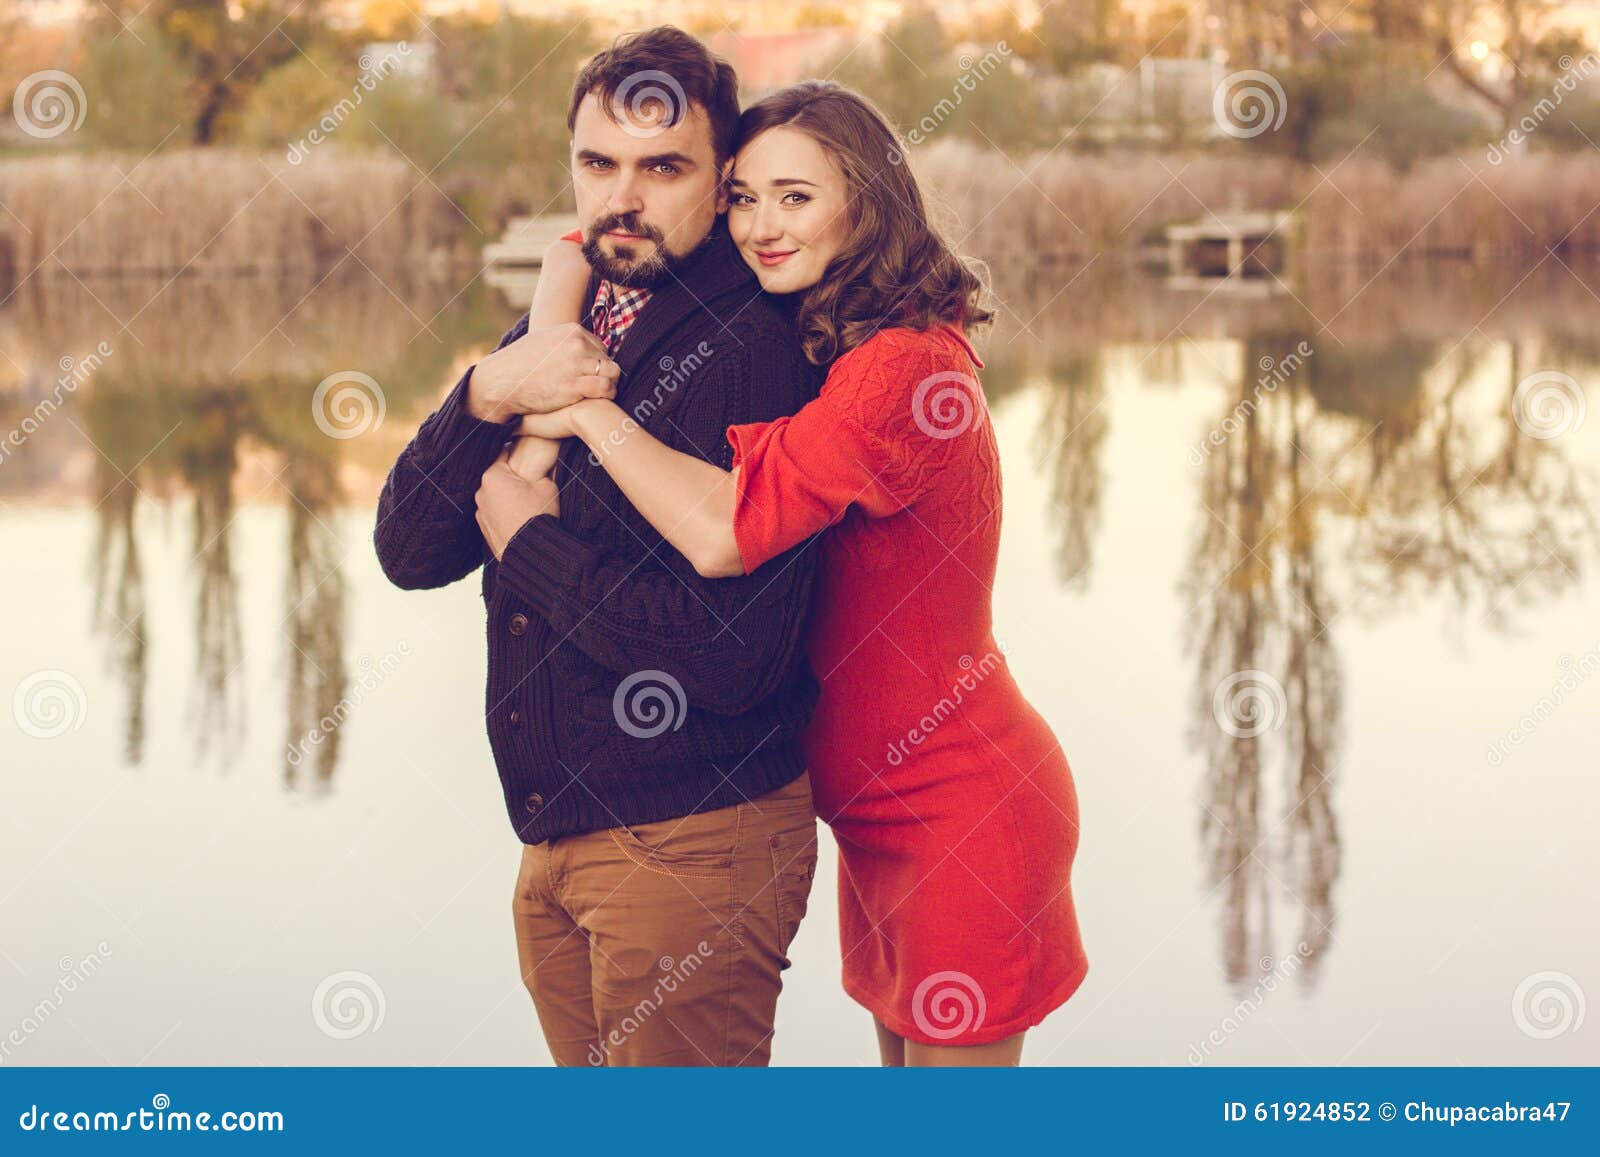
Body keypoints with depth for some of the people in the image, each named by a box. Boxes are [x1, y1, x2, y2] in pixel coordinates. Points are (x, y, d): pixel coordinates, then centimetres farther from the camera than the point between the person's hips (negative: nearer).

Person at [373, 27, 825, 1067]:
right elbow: (409, 551, 2)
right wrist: (488, 396, -15)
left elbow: (735, 653, -25)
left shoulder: (755, 352, -16)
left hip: (694, 843, -7)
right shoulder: (555, 341, 9)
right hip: (553, 845, 8)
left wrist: (528, 540, -13)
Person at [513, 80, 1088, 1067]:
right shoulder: (796, 342, 6)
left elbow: (726, 531, -34)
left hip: (963, 808, -9)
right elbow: (583, 249, 14)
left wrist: (584, 411, -21)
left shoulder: (906, 367, -23)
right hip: (882, 803, 9)